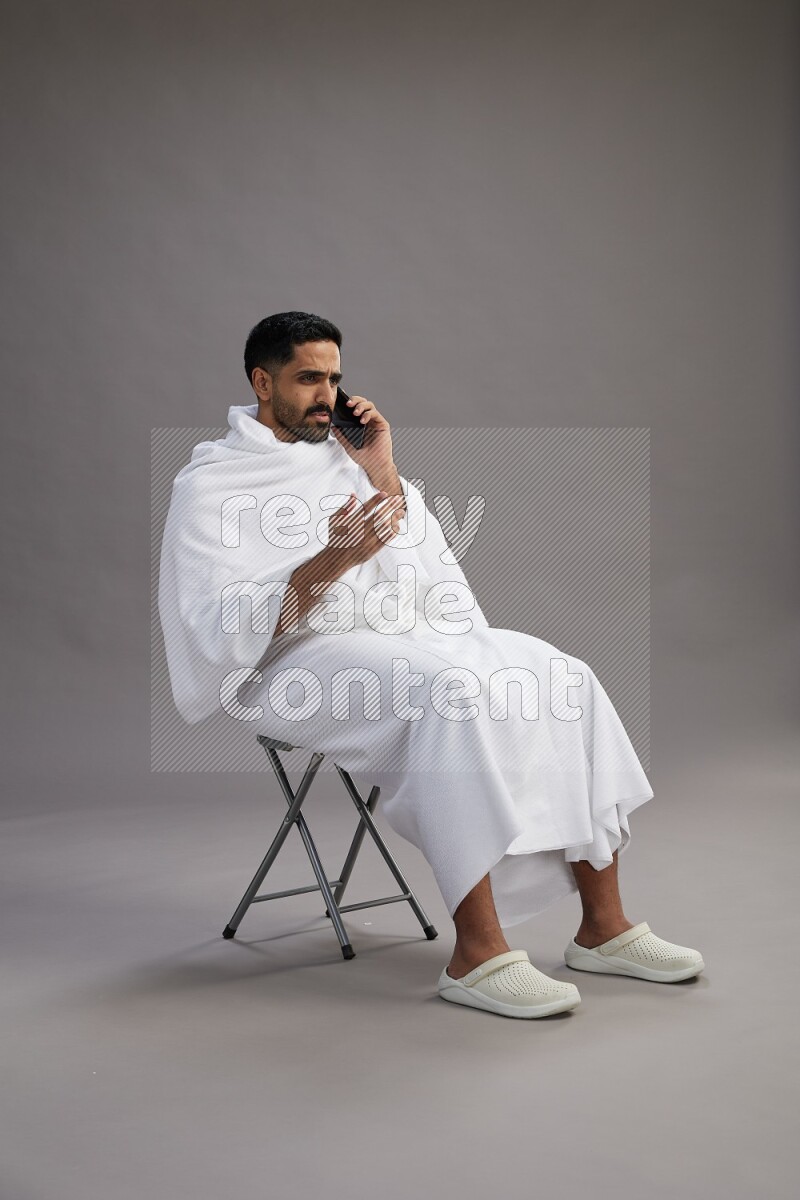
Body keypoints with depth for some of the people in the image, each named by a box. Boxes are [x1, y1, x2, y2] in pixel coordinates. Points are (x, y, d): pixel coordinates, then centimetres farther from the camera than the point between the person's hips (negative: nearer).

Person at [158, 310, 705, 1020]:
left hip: (401, 636, 7)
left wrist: (385, 475, 4)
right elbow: (217, 625, -14)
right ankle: (477, 954, -34)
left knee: (562, 679, -13)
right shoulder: (210, 482, 0)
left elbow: (427, 564, 16)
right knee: (452, 692, -35)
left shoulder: (345, 454, 20)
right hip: (292, 666, -7)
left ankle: (604, 925, -11)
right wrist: (330, 564, -26)